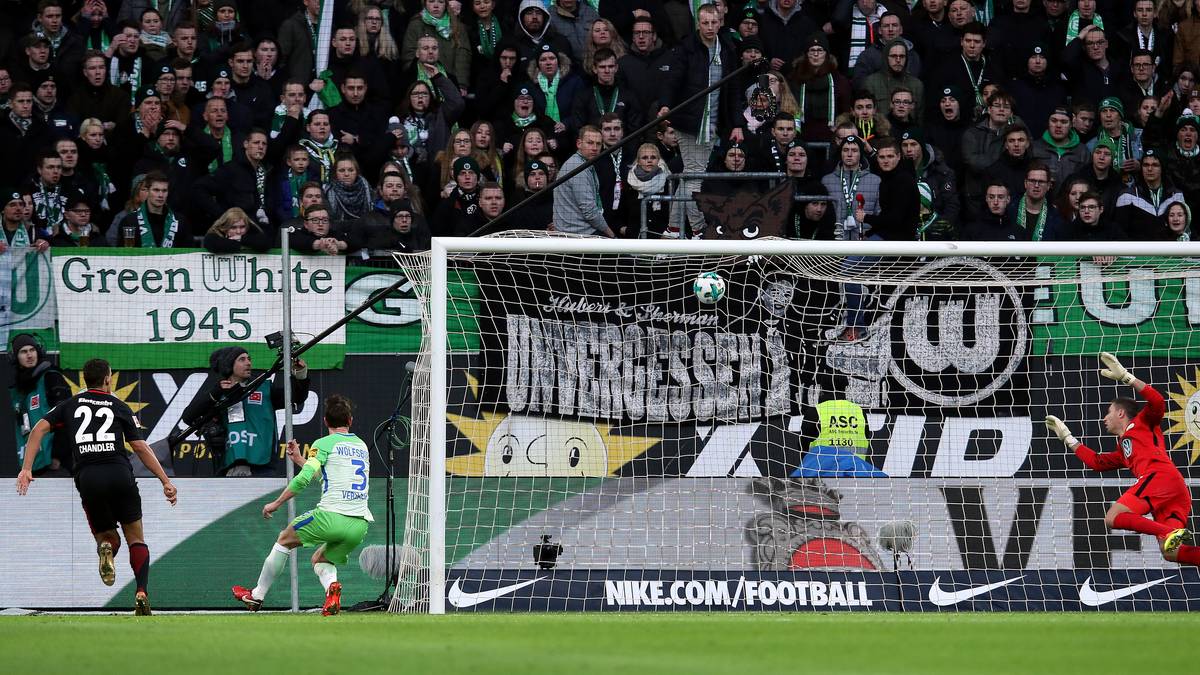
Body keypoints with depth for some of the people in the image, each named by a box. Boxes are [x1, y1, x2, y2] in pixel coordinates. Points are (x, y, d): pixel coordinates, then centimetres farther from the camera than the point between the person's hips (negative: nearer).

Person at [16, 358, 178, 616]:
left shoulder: (70, 405, 18)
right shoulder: (119, 407, 14)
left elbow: (39, 429, 5)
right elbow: (140, 447, 10)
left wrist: (26, 469, 0)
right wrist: (166, 481, 12)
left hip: (88, 478, 1)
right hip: (120, 473, -1)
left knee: (107, 537, 18)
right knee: (136, 539, 8)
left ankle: (106, 548, -20)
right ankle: (141, 592, -14)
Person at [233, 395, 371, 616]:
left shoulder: (324, 444, 0)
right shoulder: (362, 446, 22)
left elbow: (304, 478, -10)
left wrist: (276, 503, 1)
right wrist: (300, 460, 38)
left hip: (332, 515, -6)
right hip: (361, 524, 6)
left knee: (285, 539, 19)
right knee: (320, 560, 25)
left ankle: (257, 595, 26)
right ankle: (331, 585, -10)